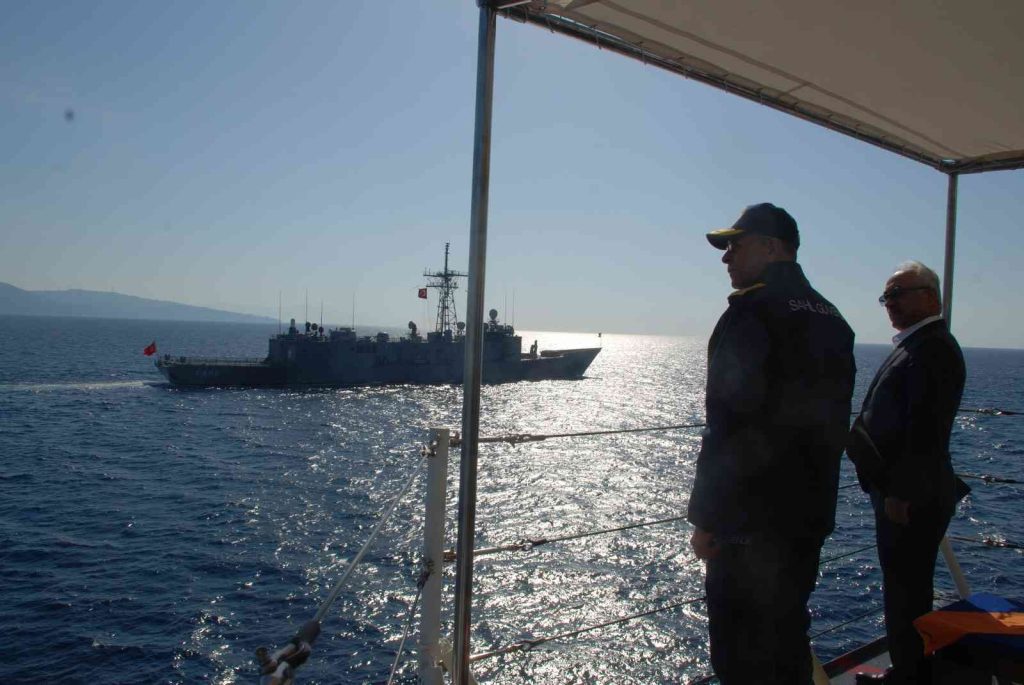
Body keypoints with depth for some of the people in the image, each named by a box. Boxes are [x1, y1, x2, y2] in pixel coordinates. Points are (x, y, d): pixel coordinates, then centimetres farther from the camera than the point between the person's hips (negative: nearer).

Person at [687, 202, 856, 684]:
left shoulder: (752, 311, -15)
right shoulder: (831, 318, 13)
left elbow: (728, 424, -20)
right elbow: (833, 426, 18)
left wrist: (704, 517, -15)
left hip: (751, 518, -9)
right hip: (810, 515, 9)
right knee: (787, 636, 21)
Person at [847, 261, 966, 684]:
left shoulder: (932, 349, -17)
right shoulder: (916, 345, 16)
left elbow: (925, 430, -23)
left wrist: (901, 493, -22)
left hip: (911, 498, -10)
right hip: (900, 491, 10)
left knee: (906, 591, 0)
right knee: (905, 588, 19)